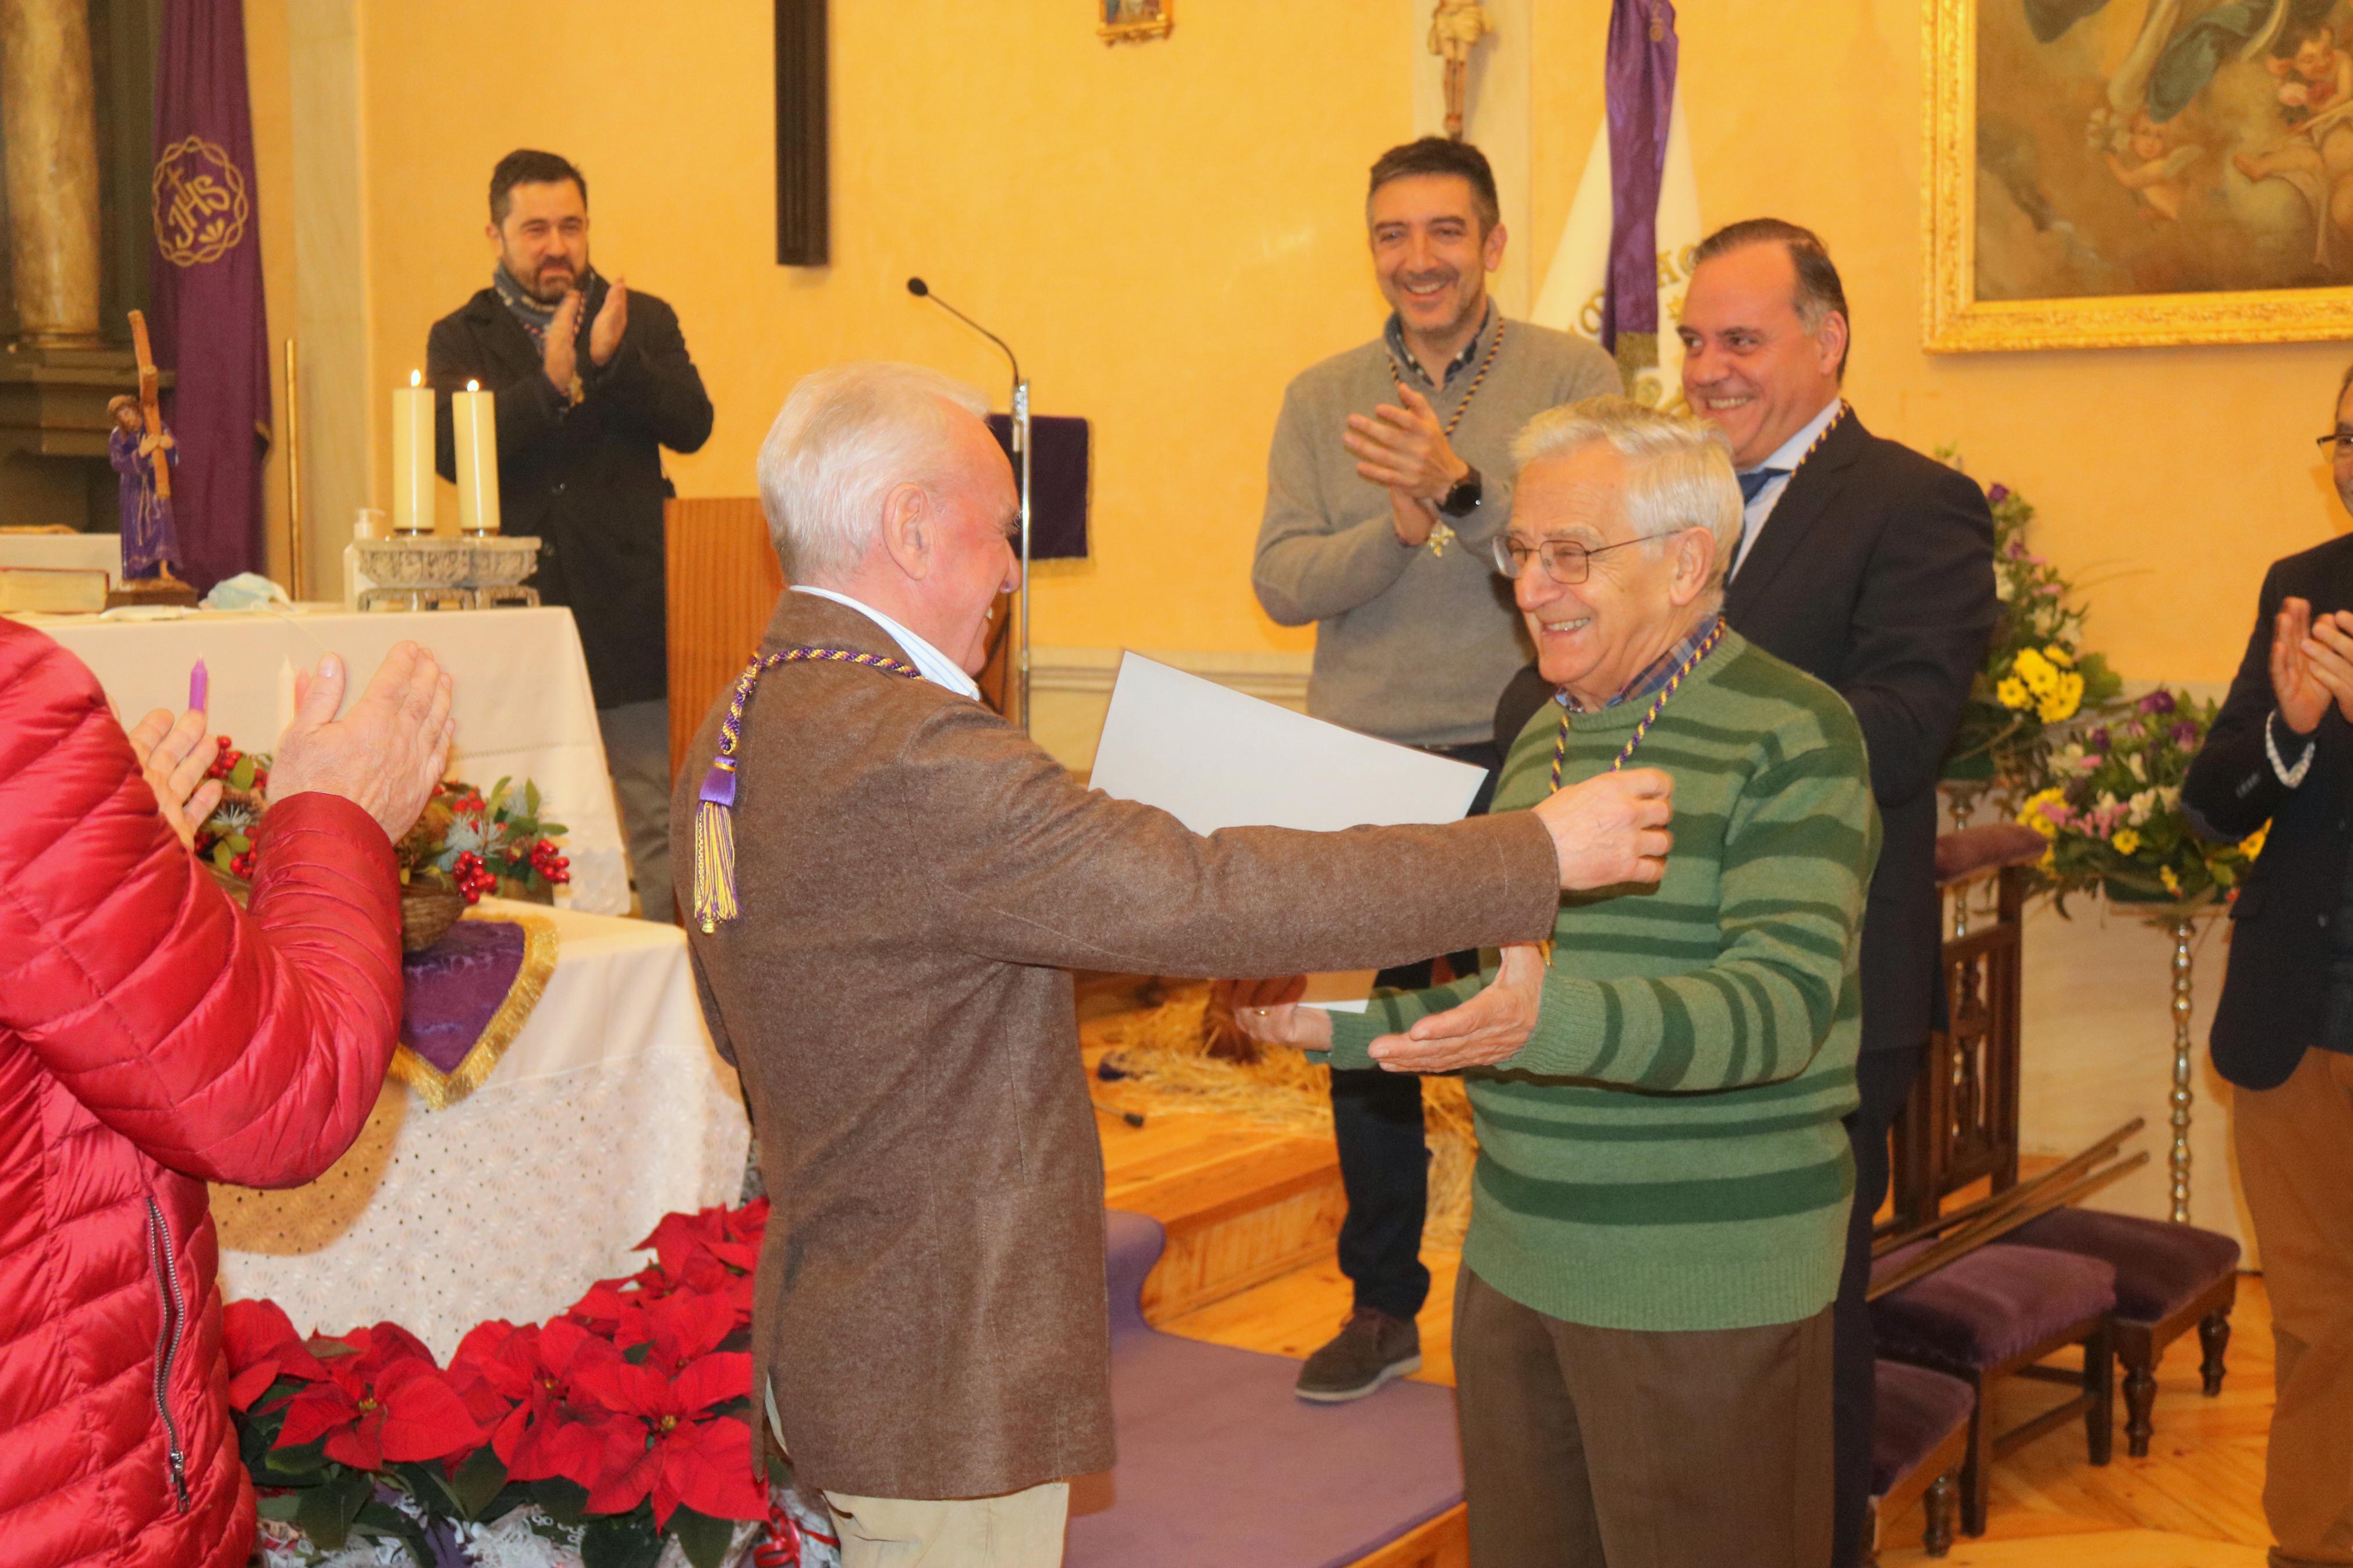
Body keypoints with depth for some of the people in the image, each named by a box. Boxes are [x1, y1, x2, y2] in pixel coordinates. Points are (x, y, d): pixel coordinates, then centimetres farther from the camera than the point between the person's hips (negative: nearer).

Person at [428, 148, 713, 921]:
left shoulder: (644, 321, 11)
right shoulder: (461, 338, 10)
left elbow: (692, 423, -3)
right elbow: (451, 450, -8)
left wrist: (612, 360, -18)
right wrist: (550, 383, -20)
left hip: (630, 605, 0)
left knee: (660, 817, 1)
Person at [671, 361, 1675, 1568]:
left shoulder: (732, 732, 5)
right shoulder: (915, 756, -26)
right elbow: (1202, 896, -29)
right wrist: (1541, 855, -21)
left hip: (824, 1329, 10)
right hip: (939, 1386, -10)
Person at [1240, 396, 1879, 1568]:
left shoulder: (1793, 736, -11)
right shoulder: (1545, 733, 14)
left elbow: (1781, 1002, -23)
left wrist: (1551, 1023, -37)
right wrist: (1339, 1022, 6)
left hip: (1702, 1286, -7)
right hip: (1517, 1254, 7)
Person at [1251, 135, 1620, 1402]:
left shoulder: (1572, 379, -1)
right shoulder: (1321, 399, 8)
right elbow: (1279, 581, -2)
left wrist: (1463, 492, -26)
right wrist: (1394, 532, -19)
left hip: (1518, 761, -3)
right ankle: (1382, 1306, 28)